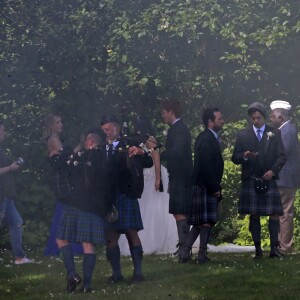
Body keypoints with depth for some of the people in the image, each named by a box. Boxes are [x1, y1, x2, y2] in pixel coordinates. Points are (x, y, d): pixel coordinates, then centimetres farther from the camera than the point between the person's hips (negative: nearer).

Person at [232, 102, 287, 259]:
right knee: (254, 216, 1)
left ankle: (274, 248, -4)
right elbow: (235, 158, 7)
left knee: (274, 215, -7)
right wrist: (244, 156, -15)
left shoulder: (275, 133, 10)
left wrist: (273, 170, -11)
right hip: (250, 181, 0)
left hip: (270, 180, 0)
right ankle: (257, 249, 6)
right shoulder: (242, 135, 9)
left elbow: (282, 156, 6)